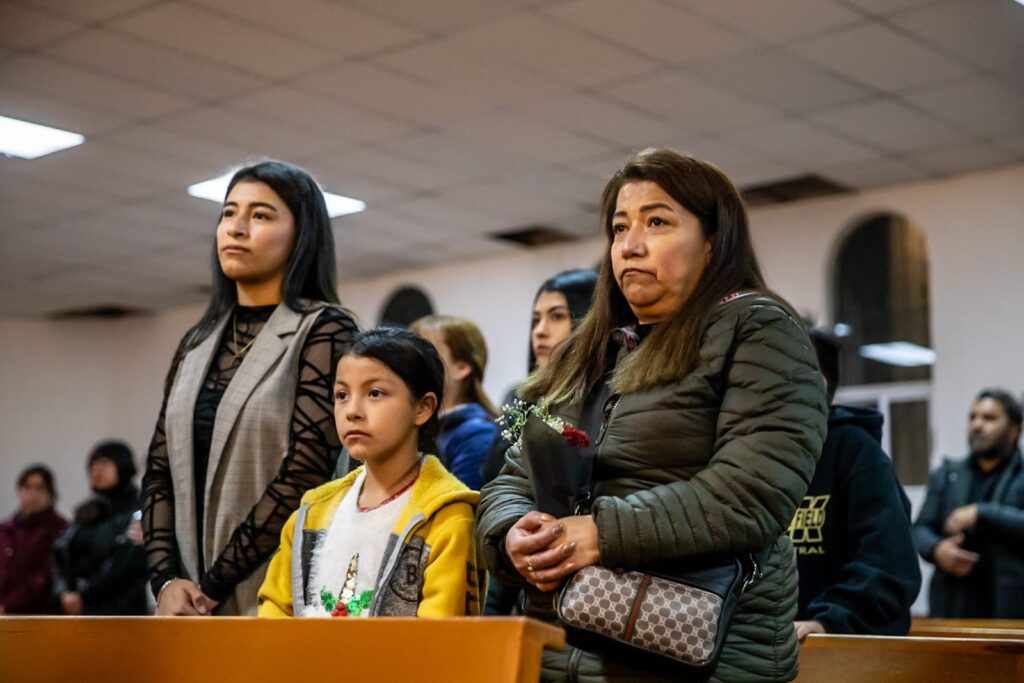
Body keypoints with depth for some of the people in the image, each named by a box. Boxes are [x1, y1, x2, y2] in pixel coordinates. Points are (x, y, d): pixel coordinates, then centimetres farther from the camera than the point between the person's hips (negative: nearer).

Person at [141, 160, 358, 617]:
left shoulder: (324, 331, -5)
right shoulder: (197, 343, 14)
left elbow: (304, 474, -13)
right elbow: (159, 470, 11)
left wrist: (212, 587, -13)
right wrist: (166, 580, -4)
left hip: (277, 598, -5)